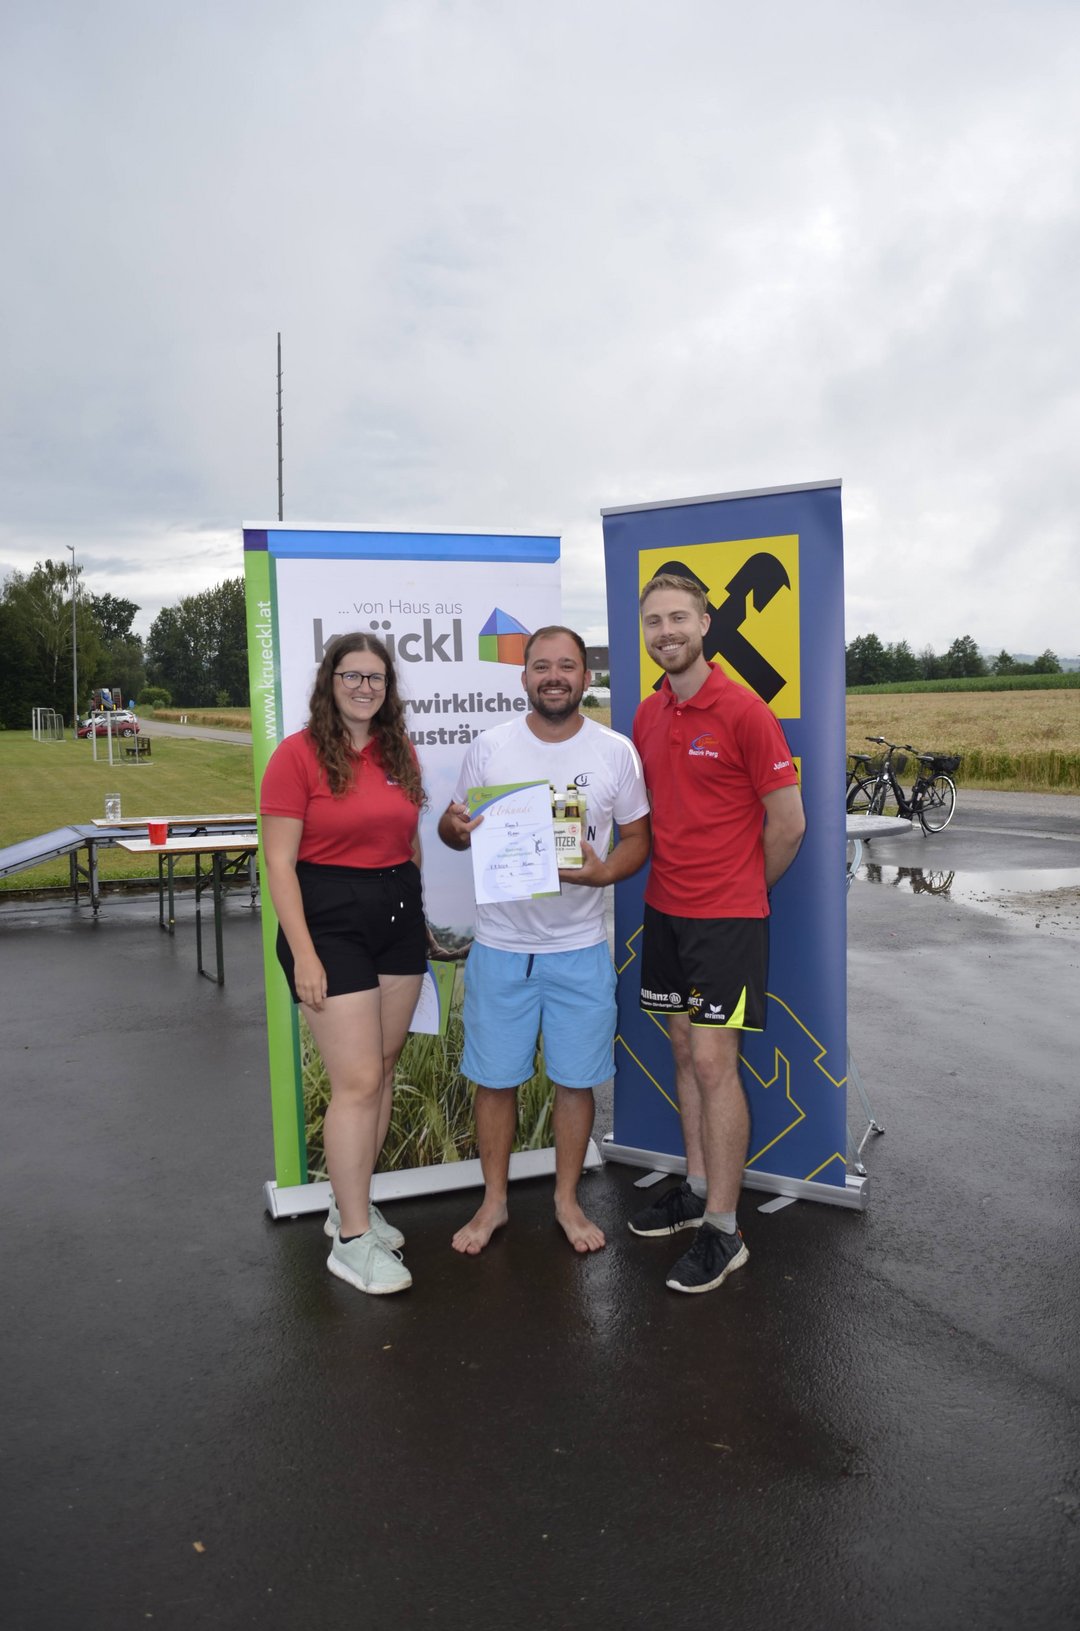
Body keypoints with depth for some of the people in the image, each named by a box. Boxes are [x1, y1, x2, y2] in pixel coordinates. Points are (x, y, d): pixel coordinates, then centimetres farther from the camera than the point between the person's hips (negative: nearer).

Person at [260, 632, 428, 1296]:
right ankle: (351, 1240, 5)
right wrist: (303, 954, -15)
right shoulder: (298, 753, -8)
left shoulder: (401, 753, 8)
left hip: (399, 915, 6)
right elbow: (279, 861, -11)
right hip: (330, 919, -6)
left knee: (383, 1070, 11)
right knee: (358, 1081, -7)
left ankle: (354, 1203, 28)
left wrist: (419, 913, 15)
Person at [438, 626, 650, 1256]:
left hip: (580, 948, 0)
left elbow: (637, 838, 4)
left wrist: (602, 873, -17)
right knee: (495, 1078, 9)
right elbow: (453, 827, 8)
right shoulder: (490, 747, -1)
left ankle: (568, 1199, 30)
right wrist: (457, 827, -17)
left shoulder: (617, 752, -2)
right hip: (500, 943, 0)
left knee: (576, 1079, 9)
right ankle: (495, 1201, 28)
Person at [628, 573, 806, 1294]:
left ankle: (723, 1231, 7)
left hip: (727, 918, -7)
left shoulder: (742, 710, -13)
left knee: (713, 1062, -5)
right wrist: (675, 881, 10)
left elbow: (788, 822, -9)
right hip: (665, 910, 7)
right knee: (686, 1053, 15)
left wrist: (738, 893, 2)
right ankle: (698, 1190, 30)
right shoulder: (647, 716, 8)